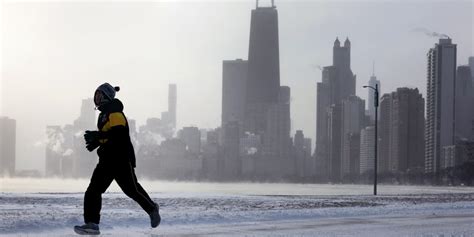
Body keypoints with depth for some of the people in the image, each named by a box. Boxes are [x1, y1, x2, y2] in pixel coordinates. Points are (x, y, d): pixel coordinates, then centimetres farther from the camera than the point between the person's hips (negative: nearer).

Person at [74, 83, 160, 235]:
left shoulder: (115, 112, -15)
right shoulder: (104, 114, 16)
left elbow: (119, 132, -28)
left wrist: (98, 135, -32)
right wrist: (96, 142, 8)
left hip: (122, 158, -9)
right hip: (107, 158, 9)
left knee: (132, 189, 3)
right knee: (94, 189, 0)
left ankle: (152, 209, 28)